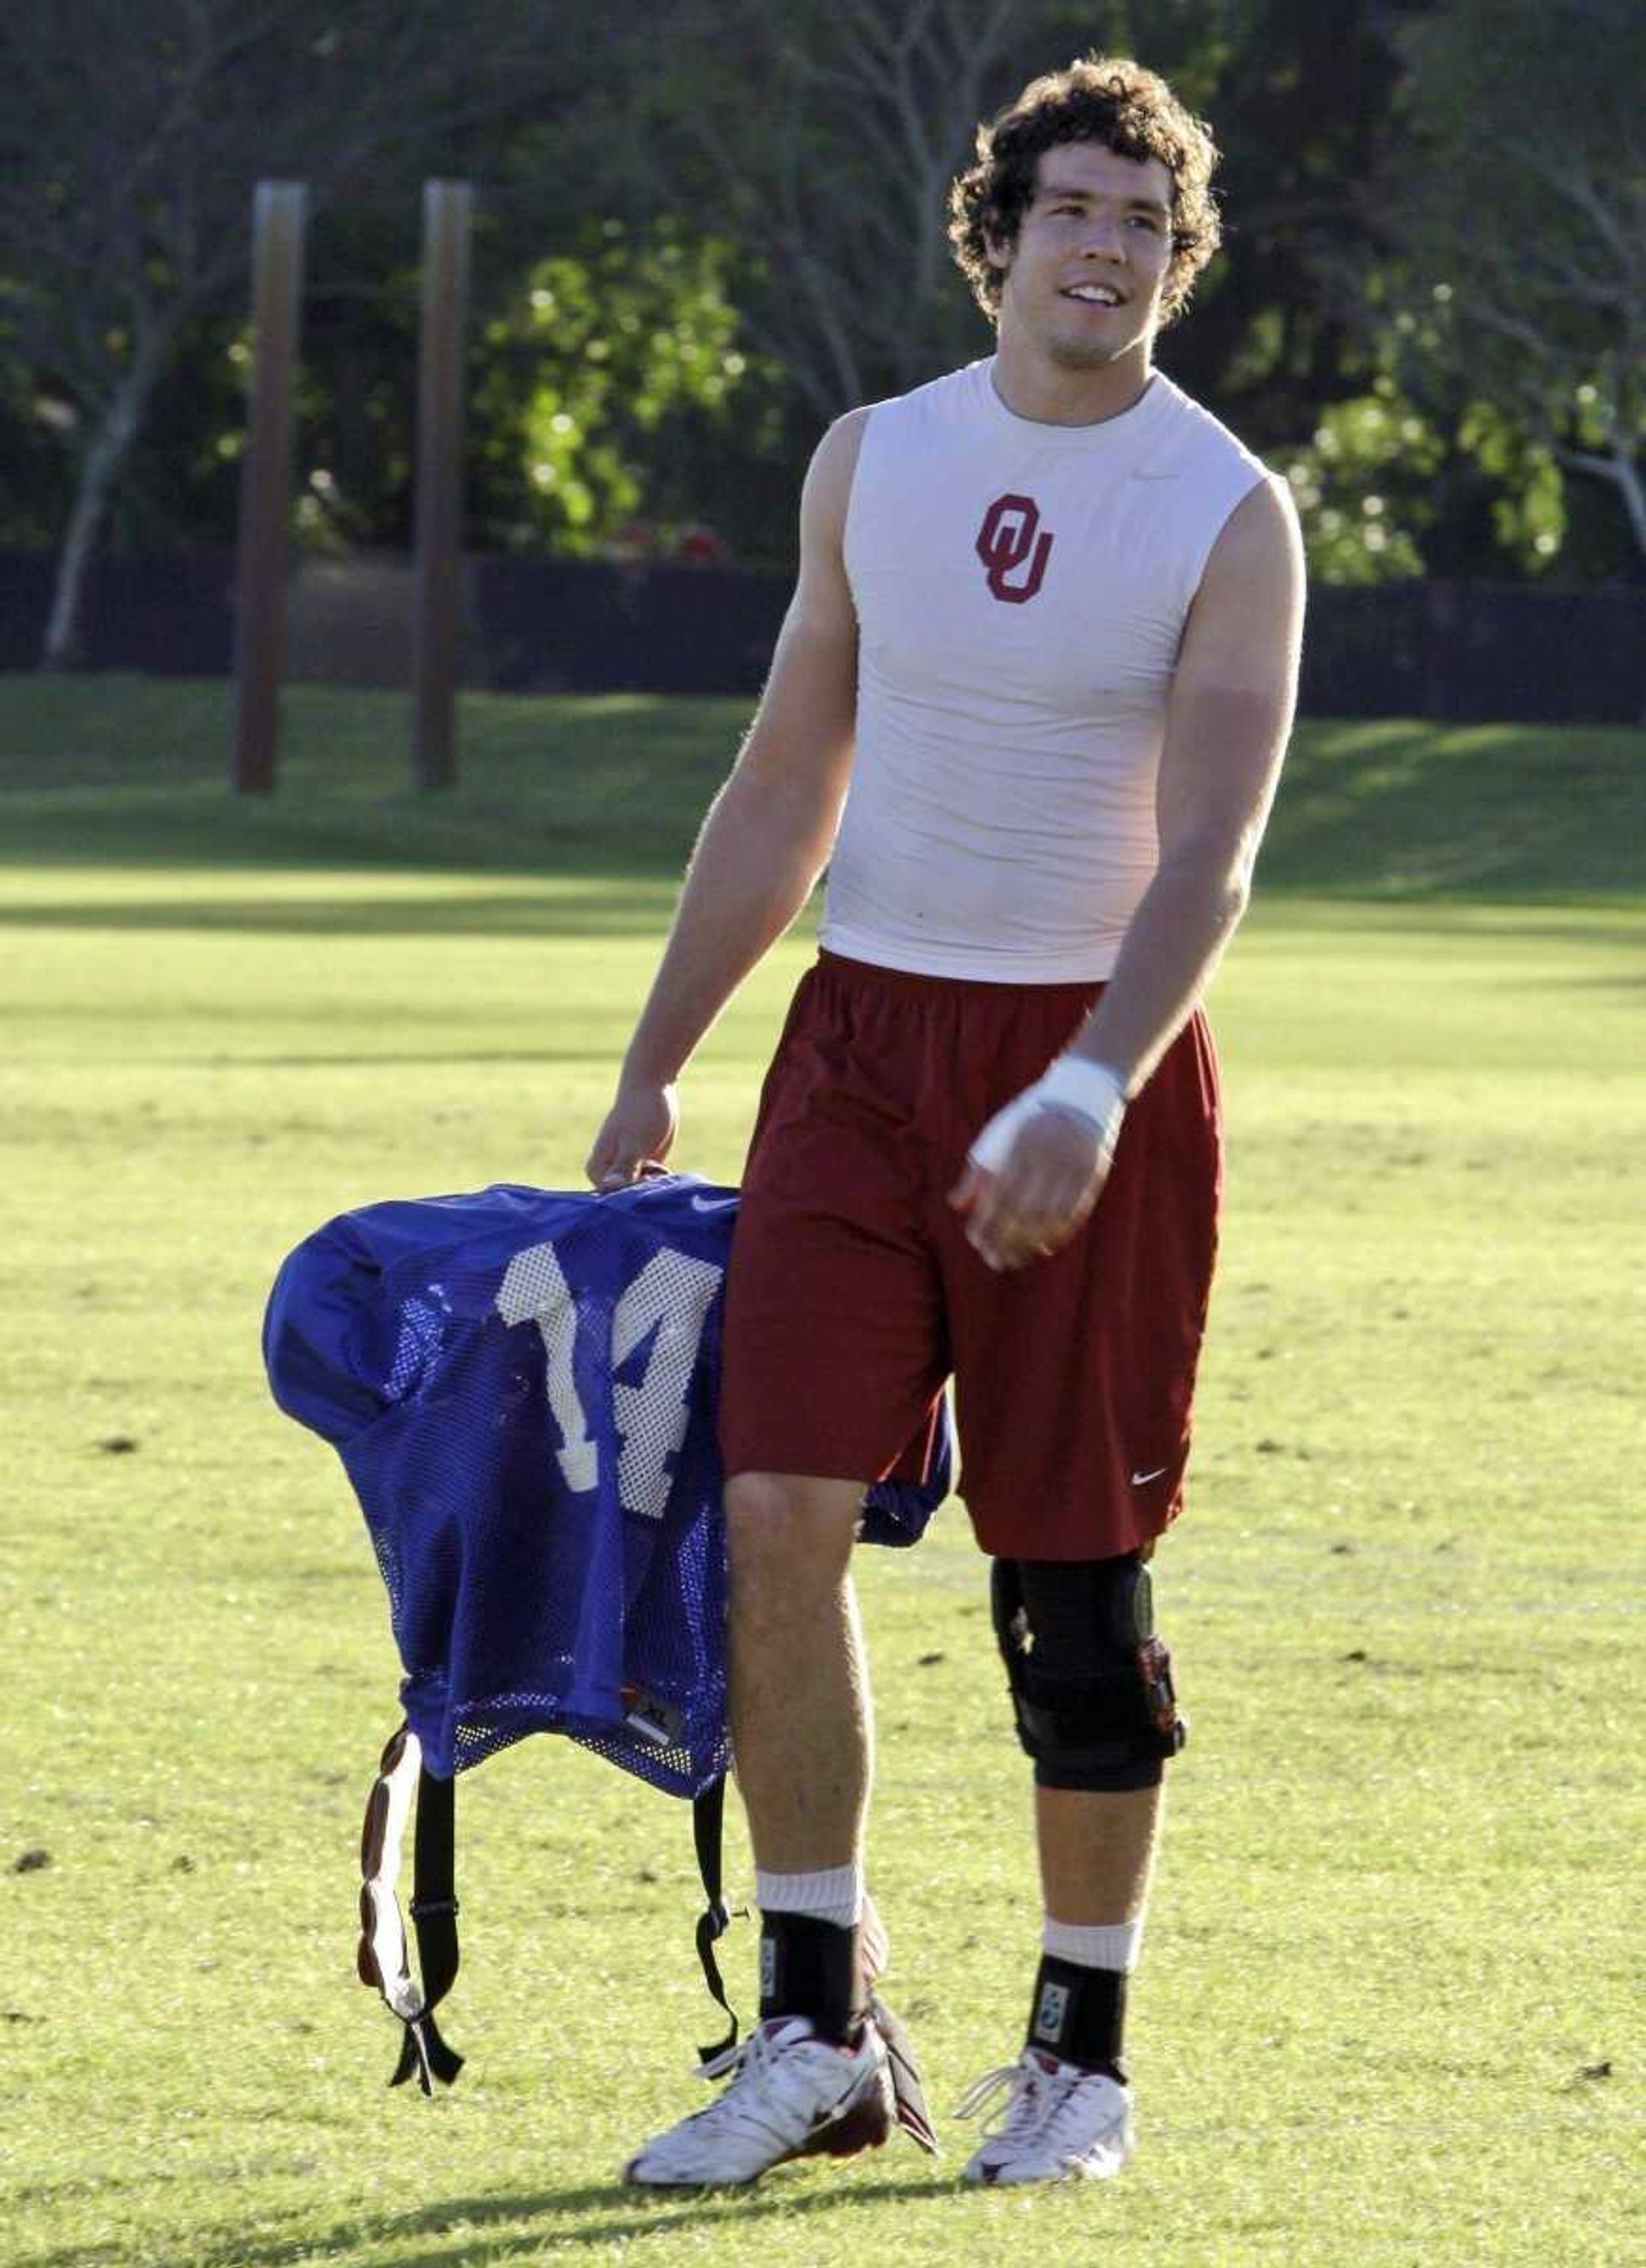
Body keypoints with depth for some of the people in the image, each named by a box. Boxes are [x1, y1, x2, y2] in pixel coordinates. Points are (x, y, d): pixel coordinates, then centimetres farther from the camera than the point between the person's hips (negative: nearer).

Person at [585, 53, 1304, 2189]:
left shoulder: (1228, 512, -5)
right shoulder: (874, 462, 7)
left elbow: (1209, 851, -14)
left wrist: (1089, 1091, -30)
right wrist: (652, 1068, 15)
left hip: (1095, 1056, -3)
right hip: (865, 1036, 3)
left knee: (1074, 1574, -1)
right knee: (779, 1513, -9)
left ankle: (1083, 2055, 13)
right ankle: (816, 2033, 0)